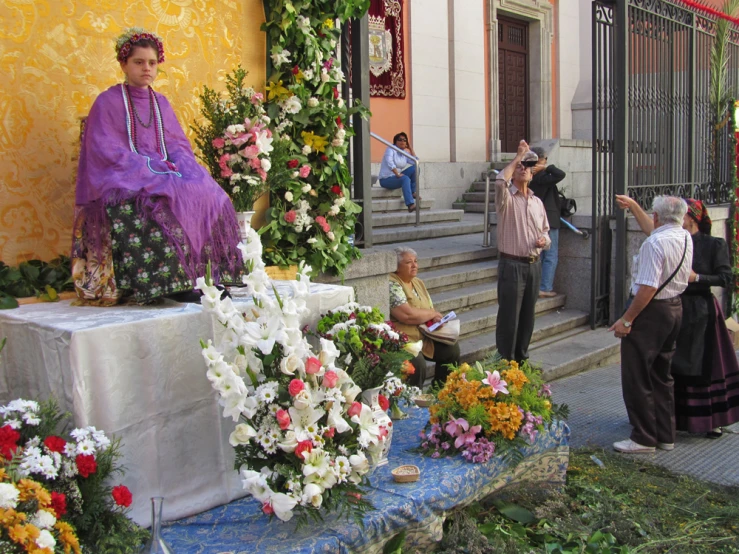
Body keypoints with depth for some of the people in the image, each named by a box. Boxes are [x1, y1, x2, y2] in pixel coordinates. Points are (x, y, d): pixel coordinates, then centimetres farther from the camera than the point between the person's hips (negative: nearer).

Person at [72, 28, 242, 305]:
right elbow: (106, 152, -7)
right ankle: (159, 283, -33)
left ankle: (202, 277, -21)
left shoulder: (161, 103, 19)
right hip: (123, 178, -5)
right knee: (161, 202, -37)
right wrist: (150, 167, -17)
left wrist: (172, 166, -9)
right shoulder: (108, 101, 2)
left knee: (210, 195, -22)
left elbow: (178, 145, 14)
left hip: (166, 172, 5)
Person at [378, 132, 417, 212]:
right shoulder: (391, 149, -9)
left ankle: (413, 192, -4)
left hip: (396, 177, 8)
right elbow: (389, 162, -26)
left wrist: (410, 148, 1)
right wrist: (398, 174, -31)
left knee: (415, 168, -6)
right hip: (386, 179, -8)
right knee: (405, 178, -35)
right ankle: (410, 204, -48)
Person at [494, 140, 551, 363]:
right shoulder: (507, 198, -4)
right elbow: (500, 181, -27)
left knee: (528, 316, 12)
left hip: (534, 265, 6)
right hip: (512, 265, -6)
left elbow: (545, 230, 22)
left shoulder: (537, 202, 15)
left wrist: (544, 240, -2)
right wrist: (518, 156, -17)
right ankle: (504, 361, 6)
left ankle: (521, 358, 25)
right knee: (509, 317, -3)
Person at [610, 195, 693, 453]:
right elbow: (651, 228, 27)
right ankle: (666, 436, 26)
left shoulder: (655, 243, -21)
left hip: (651, 310, -9)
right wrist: (633, 206, 38)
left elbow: (648, 287, -25)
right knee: (662, 376, 18)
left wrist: (626, 319, -20)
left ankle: (643, 438, 6)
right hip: (675, 308, 9)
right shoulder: (686, 238, 6)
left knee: (637, 378, 0)